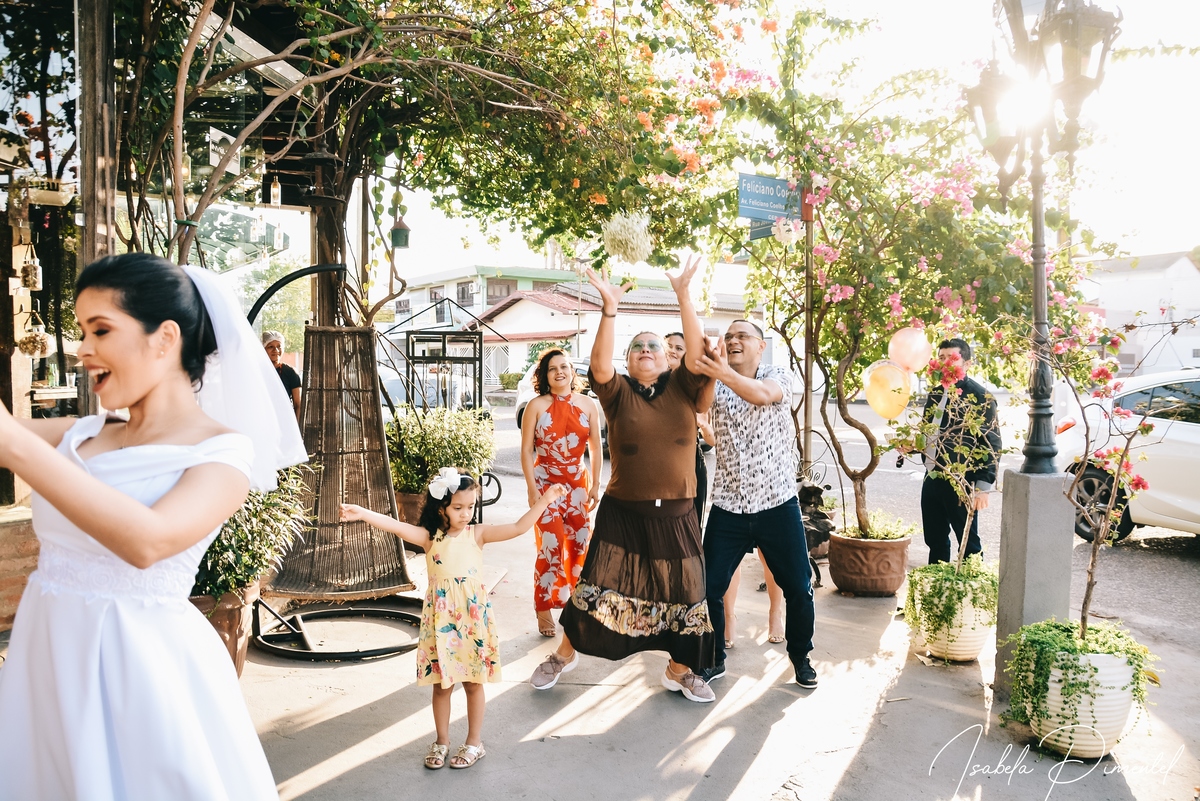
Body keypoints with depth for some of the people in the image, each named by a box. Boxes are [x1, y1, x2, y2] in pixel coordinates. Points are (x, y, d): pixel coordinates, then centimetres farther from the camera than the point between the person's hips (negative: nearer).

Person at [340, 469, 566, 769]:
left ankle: (474, 742, 26)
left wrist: (544, 500, -17)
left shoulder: (477, 534, -2)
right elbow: (399, 527, -18)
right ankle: (442, 741, 29)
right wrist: (363, 514, -33)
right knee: (441, 683, 11)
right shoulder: (430, 537, -4)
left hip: (473, 616, 0)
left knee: (473, 682, 10)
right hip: (441, 619, 0)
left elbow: (518, 528, -9)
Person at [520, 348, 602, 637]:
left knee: (581, 544, 6)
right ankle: (544, 610, 10)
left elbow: (596, 448, 5)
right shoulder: (537, 406, -6)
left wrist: (595, 485, 2)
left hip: (578, 483, 3)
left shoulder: (587, 404, 1)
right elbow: (526, 450, -6)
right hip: (546, 483, -3)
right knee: (550, 547, -5)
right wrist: (532, 488, -11)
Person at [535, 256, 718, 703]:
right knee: (598, 585, 3)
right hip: (622, 512, -1)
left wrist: (683, 297, -22)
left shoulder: (683, 389, 3)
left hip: (676, 516, 1)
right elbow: (600, 366, -19)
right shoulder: (618, 394, 0)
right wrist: (609, 311, -28)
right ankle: (565, 654, 24)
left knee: (683, 592, 8)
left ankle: (679, 671, 28)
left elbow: (698, 352, -13)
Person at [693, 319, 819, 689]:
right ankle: (713, 659, 23)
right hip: (728, 506, 2)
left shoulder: (778, 374, -3)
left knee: (798, 587, 7)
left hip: (778, 504, -1)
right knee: (708, 587, 2)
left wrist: (723, 373, -45)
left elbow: (763, 394, -27)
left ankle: (800, 656, 31)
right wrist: (710, 373, -38)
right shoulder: (715, 383, 3)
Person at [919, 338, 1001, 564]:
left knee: (968, 543, 3)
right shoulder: (935, 393, 12)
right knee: (935, 540, 15)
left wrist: (983, 486, -16)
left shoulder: (980, 397, -10)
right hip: (932, 478, 7)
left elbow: (991, 444, -12)